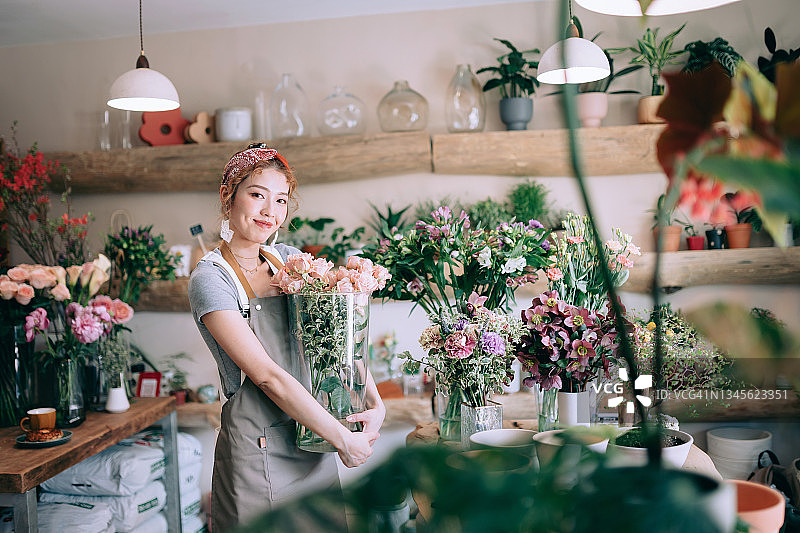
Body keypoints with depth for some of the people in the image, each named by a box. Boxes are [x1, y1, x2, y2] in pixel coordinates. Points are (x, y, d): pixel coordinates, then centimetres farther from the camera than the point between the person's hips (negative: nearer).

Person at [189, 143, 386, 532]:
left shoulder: (290, 259, 6)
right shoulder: (210, 278, -13)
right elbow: (267, 376, -19)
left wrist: (375, 402, -7)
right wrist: (343, 440, -18)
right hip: (257, 452, -6)